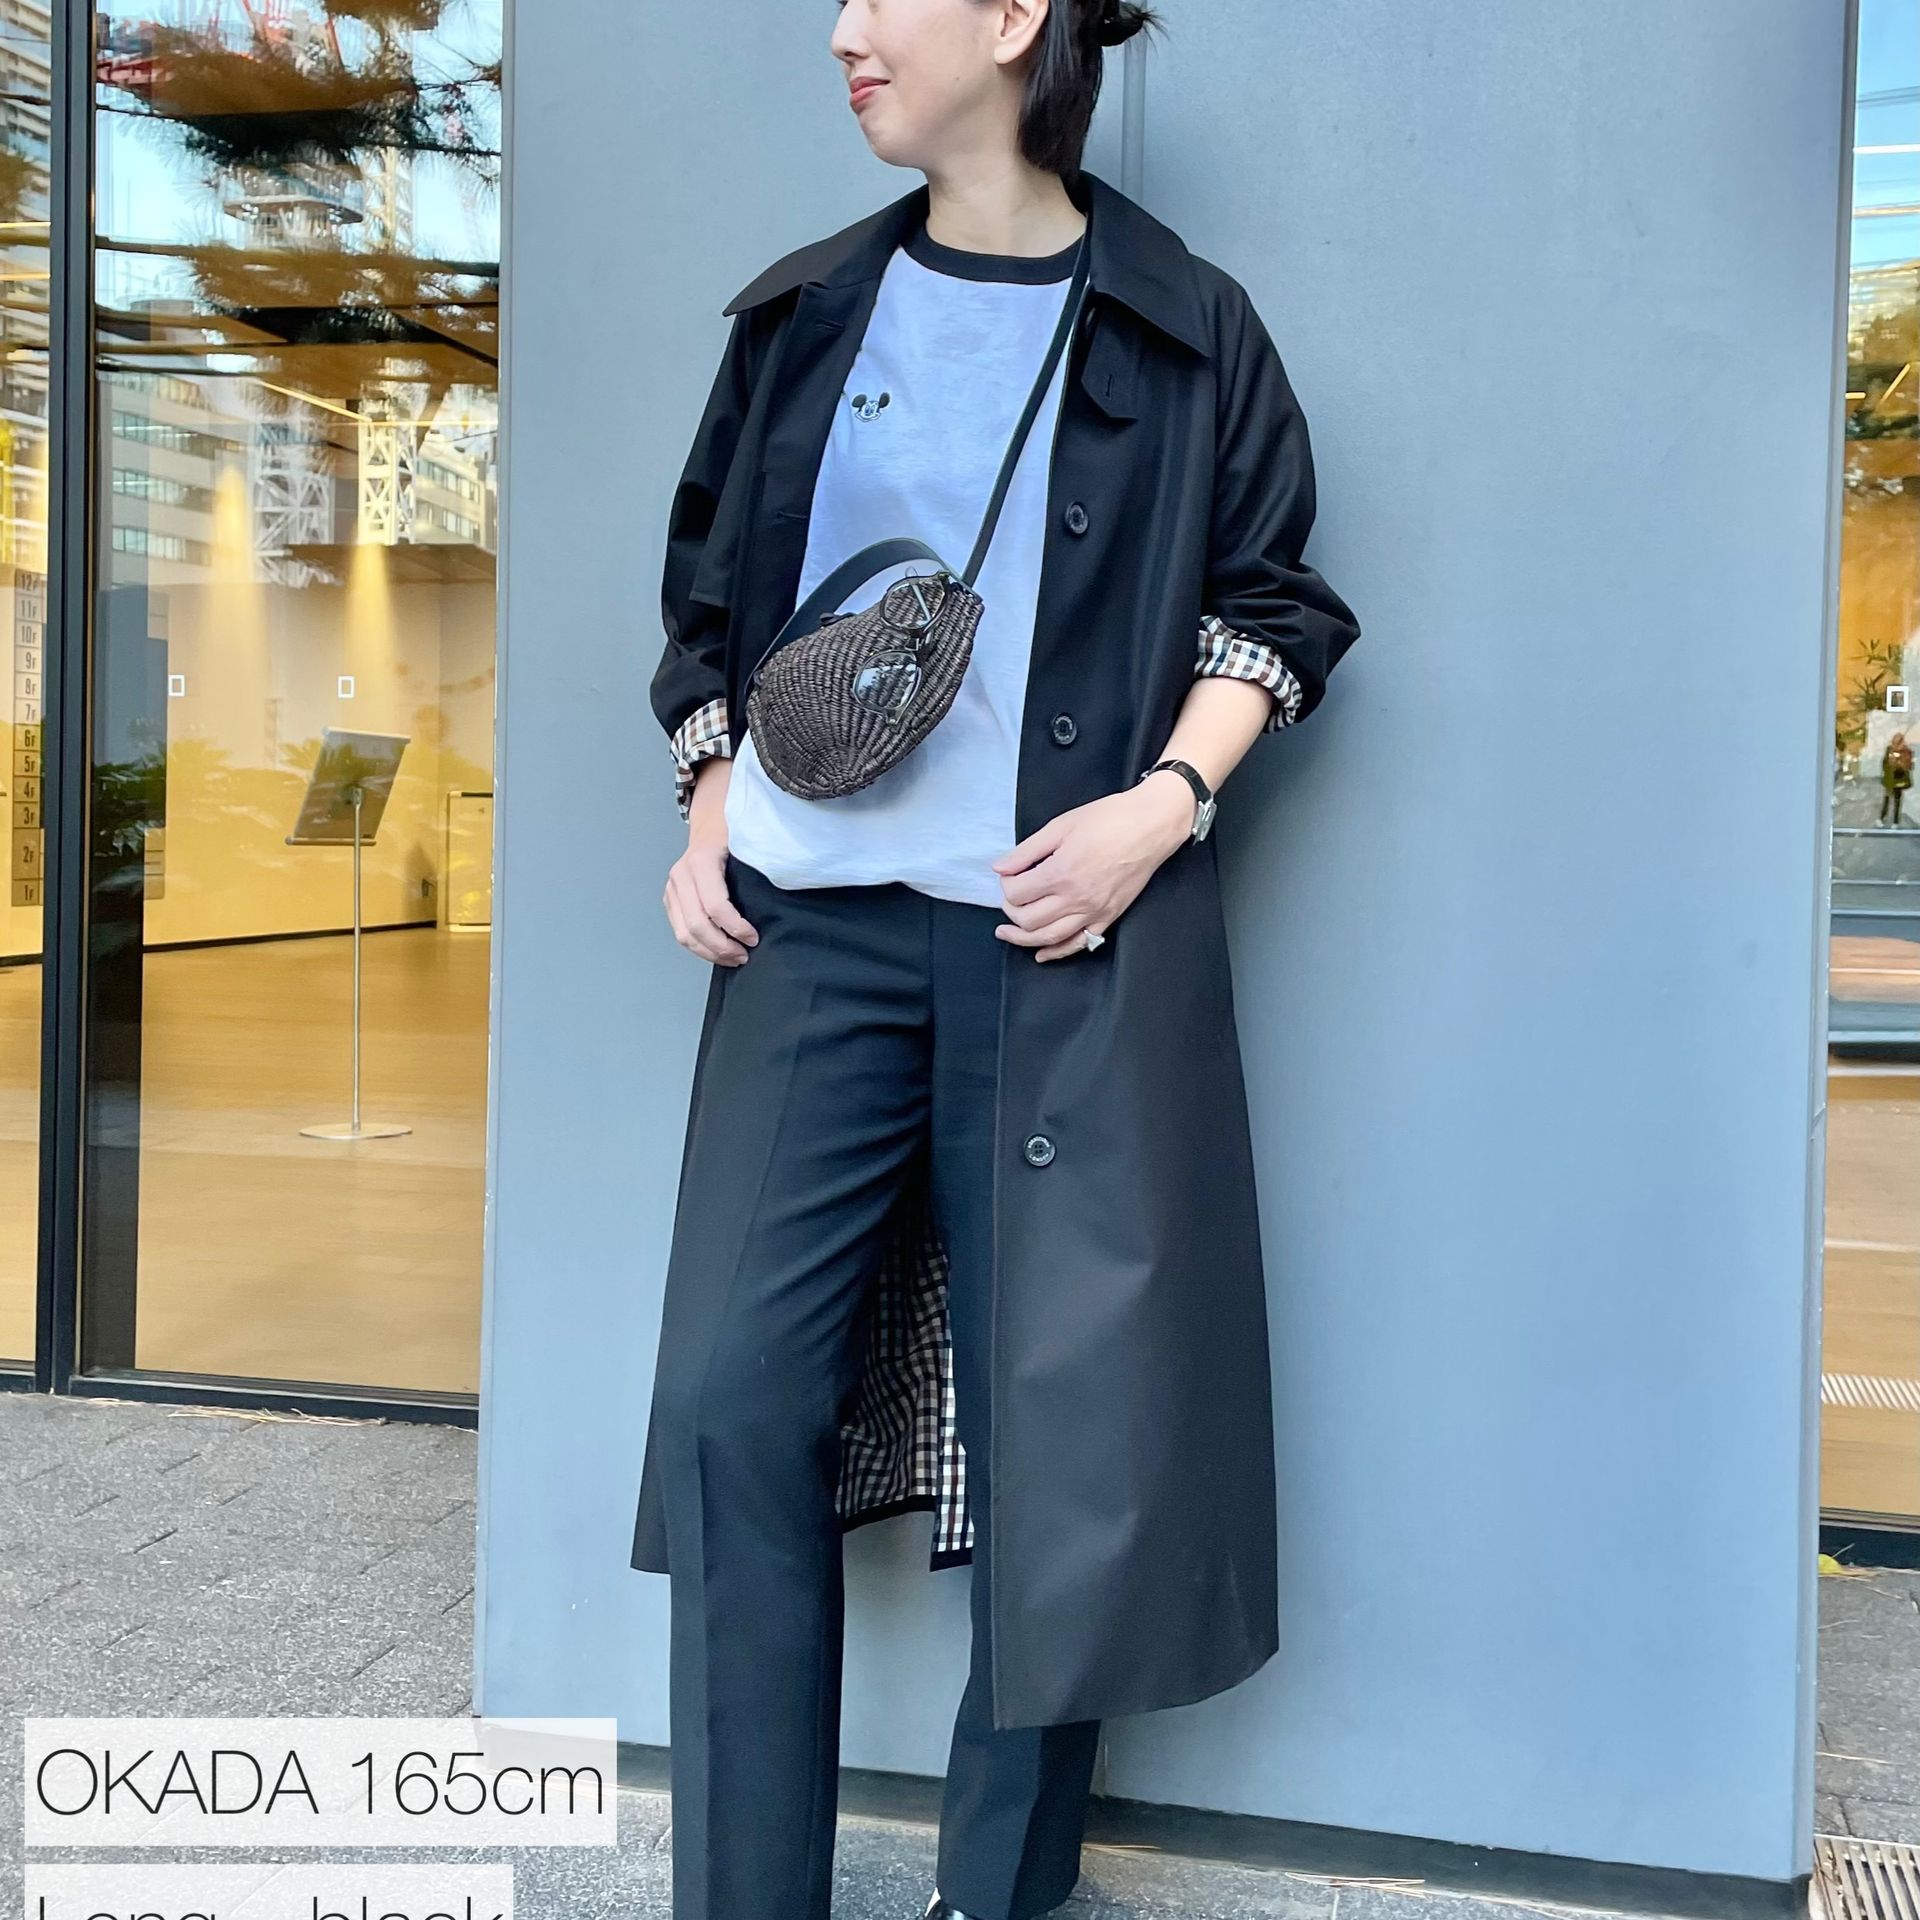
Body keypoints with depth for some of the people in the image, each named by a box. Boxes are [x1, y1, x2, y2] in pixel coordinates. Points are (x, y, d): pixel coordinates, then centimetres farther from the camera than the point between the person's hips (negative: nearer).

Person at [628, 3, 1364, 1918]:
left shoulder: (1183, 329, 5)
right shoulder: (800, 316, 13)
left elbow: (1274, 607, 8)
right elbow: (707, 594, 20)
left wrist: (1163, 805, -8)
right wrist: (710, 807, 6)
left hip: (1066, 939, -2)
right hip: (810, 928, 3)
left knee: (1062, 1424, 1)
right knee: (733, 1394, -2)